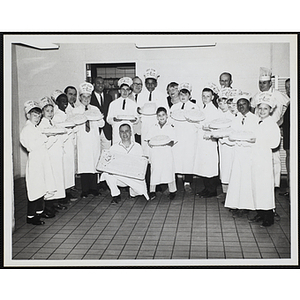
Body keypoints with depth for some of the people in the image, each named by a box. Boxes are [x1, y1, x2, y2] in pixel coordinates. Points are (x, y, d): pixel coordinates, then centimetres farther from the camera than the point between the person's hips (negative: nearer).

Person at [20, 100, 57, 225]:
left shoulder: (35, 129, 18)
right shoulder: (27, 129, -10)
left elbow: (44, 146, 17)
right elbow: (31, 146, -21)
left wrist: (52, 139, 3)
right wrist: (43, 139, -12)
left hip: (42, 160, 9)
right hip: (34, 160, -9)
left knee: (41, 186, 14)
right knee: (35, 188, -7)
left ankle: (39, 211, 26)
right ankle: (30, 216, 0)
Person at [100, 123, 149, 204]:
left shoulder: (137, 147, 7)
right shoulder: (114, 148, 5)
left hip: (135, 177, 0)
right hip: (118, 176, 0)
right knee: (107, 173, -28)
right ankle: (116, 195, -5)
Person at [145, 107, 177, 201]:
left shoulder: (170, 128, 6)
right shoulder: (153, 128, 13)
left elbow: (172, 143, -1)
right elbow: (149, 142, 8)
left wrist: (165, 142, -20)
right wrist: (151, 143, -14)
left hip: (167, 153, -1)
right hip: (155, 153, 2)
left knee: (168, 170, -3)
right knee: (154, 171, -1)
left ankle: (172, 191, 9)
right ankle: (152, 191, 9)